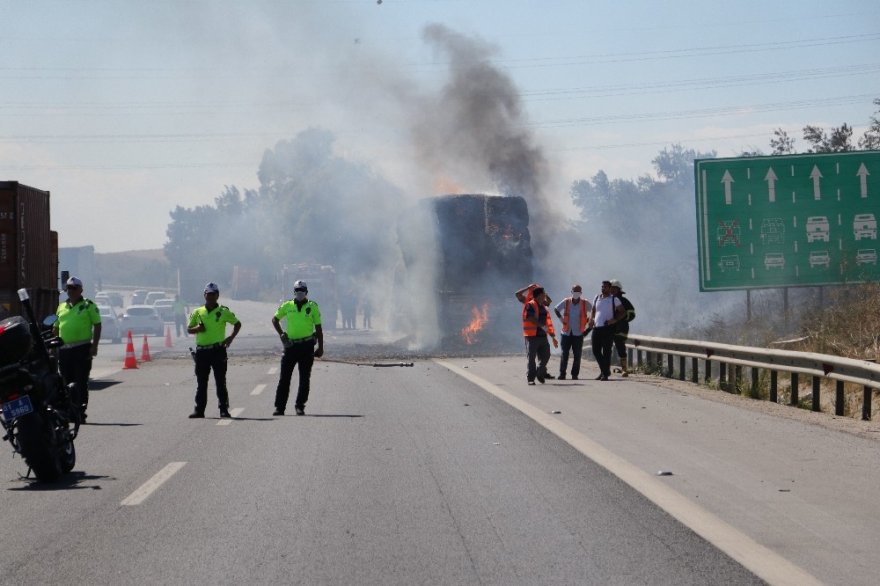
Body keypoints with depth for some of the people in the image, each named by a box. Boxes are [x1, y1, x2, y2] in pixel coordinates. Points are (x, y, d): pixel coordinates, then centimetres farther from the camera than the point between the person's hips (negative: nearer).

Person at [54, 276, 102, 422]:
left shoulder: (89, 305, 2)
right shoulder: (61, 307, 17)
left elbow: (97, 325, -1)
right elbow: (56, 328, 22)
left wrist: (94, 345, -9)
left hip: (82, 349, -5)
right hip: (64, 349, 5)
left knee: (81, 383, -6)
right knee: (67, 383, 9)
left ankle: (80, 413, -5)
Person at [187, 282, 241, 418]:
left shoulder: (223, 311, 2)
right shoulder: (198, 312, 9)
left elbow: (237, 324, 11)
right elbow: (189, 329, 15)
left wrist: (231, 337, -2)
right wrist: (197, 328, -7)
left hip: (218, 350, -3)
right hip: (201, 351, 3)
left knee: (220, 382, -1)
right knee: (201, 383, 6)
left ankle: (224, 409, 2)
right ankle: (199, 410, 10)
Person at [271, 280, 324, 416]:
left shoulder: (313, 307, 3)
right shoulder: (287, 306, 6)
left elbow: (318, 328, 5)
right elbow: (275, 319, 21)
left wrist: (320, 347, 1)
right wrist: (281, 334, 8)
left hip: (307, 346, -1)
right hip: (291, 345, 1)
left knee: (304, 378, 3)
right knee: (284, 378, 0)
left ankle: (300, 406, 11)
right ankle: (279, 407, 3)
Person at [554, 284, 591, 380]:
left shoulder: (585, 303, -1)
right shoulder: (566, 302, 1)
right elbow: (556, 309, 16)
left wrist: (587, 321, 3)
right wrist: (561, 319, 6)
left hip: (578, 333, 0)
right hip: (566, 333, 0)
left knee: (577, 355, -1)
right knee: (564, 354, 0)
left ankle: (575, 374, 6)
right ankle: (562, 373, 5)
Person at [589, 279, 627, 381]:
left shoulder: (614, 299, 0)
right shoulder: (597, 298, 14)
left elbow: (622, 312, 1)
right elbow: (593, 310, 26)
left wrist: (615, 320, -14)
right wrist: (591, 318, 7)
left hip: (608, 328, -5)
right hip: (597, 327, 5)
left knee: (606, 351, -6)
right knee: (596, 350, 5)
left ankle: (605, 374, -1)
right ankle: (604, 370, 21)